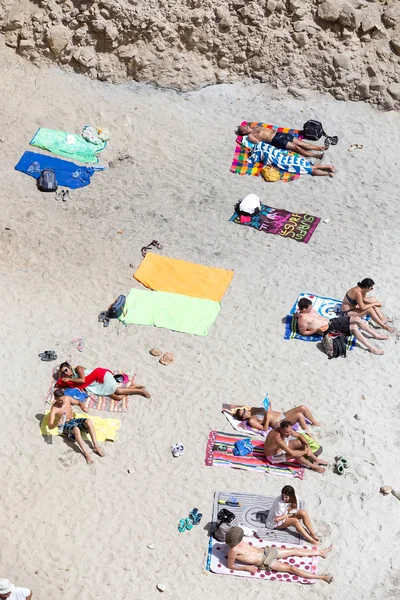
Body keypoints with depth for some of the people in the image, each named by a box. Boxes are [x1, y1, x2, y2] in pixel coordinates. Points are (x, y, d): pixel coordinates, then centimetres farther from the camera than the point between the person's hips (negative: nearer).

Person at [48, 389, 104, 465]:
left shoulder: (67, 398, -5)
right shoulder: (54, 409, -19)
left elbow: (78, 403, 13)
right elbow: (50, 426, -24)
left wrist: (82, 407, -11)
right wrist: (57, 423, -46)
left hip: (74, 420, 5)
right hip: (65, 425, -5)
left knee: (88, 421, -25)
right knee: (76, 429, -39)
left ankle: (96, 446, -25)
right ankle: (86, 453, -39)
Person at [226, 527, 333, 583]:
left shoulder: (239, 541, -1)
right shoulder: (233, 550, -23)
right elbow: (231, 566, -18)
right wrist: (247, 568, -20)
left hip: (266, 551, 8)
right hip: (265, 562, -8)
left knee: (293, 550, 10)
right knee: (291, 568, -12)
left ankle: (320, 552, 24)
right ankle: (322, 577, -9)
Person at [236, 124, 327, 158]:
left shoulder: (256, 126, 23)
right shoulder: (250, 136, -1)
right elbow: (259, 144, -11)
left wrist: (274, 130, 18)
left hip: (278, 133, 8)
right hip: (275, 140, -8)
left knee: (299, 142, -2)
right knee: (295, 147, -19)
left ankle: (319, 148, -3)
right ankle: (315, 155, -22)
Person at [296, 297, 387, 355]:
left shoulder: (311, 310, 11)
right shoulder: (302, 318, -16)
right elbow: (303, 332, -15)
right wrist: (316, 330, -21)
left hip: (331, 321, 10)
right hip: (328, 330, -10)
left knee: (356, 319, -2)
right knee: (354, 327, -22)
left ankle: (376, 335, 10)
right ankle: (371, 348, -19)